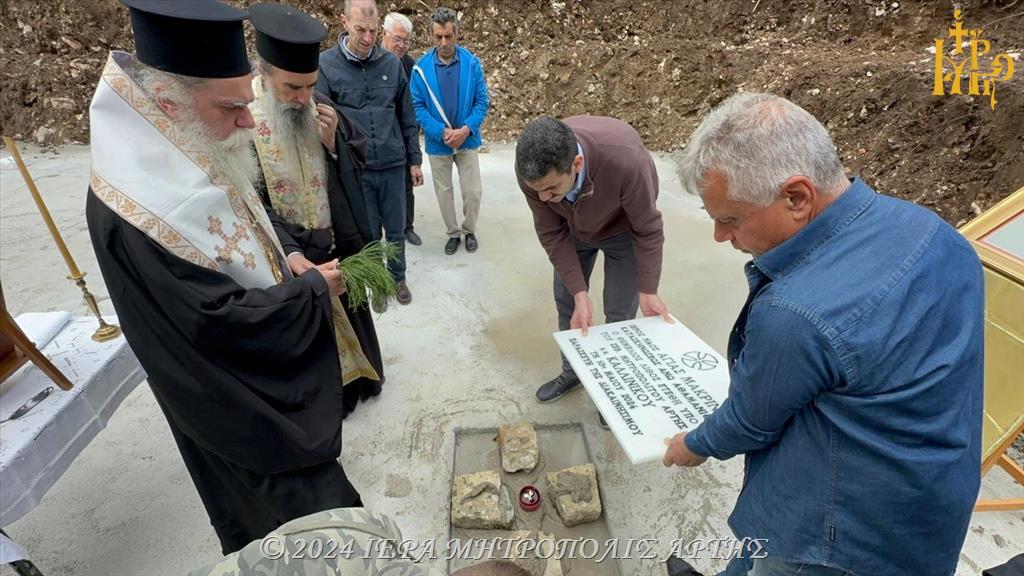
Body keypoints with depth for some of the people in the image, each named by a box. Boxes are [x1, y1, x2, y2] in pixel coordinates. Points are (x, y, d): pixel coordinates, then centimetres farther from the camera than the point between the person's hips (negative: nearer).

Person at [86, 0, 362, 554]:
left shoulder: (184, 162, -4)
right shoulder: (138, 207, -32)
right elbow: (222, 318, -28)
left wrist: (291, 266, -1)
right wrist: (314, 288, -19)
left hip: (260, 372, 9)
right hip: (237, 398, -8)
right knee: (298, 509, 13)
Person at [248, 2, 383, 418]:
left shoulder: (320, 106, -5)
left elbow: (356, 165, 5)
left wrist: (333, 143, -16)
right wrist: (289, 252, -30)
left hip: (340, 243, 5)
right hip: (293, 254, -4)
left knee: (350, 314, 22)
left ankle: (359, 378, 48)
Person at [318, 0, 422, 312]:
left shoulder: (392, 63, 1)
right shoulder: (326, 64, -6)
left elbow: (407, 118, 7)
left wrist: (414, 160, 9)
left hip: (393, 166, 2)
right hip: (354, 169, -1)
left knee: (396, 230, 13)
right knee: (368, 233, 11)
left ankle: (398, 278, 35)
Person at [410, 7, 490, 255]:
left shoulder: (472, 63, -7)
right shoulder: (421, 67, -8)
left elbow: (482, 101, -5)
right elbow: (417, 106, -7)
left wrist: (466, 129, -18)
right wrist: (442, 132, -18)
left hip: (467, 140, 0)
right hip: (437, 142, 0)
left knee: (473, 191, 3)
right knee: (444, 192, 10)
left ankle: (469, 230, 27)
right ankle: (453, 232, 30)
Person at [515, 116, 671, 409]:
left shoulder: (625, 159, -44)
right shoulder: (531, 170, -33)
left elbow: (647, 230, -26)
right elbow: (551, 233, -20)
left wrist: (648, 291, -19)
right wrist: (580, 294, -24)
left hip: (622, 228, -3)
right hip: (572, 228, 3)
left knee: (619, 310, 0)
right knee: (566, 301, 9)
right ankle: (572, 371, 33)